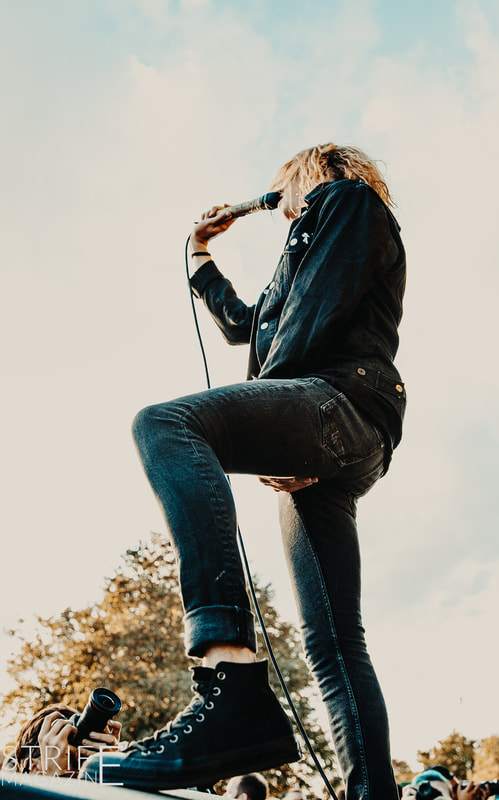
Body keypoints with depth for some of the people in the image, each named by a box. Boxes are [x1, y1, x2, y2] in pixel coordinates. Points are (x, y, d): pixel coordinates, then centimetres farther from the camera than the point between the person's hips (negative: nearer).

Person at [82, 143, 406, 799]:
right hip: (351, 451, 10)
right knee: (333, 645, 2)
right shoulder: (320, 248, 43)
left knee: (164, 424, -32)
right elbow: (243, 326, 50)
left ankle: (233, 685, -48)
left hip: (338, 396, -10)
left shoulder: (344, 194, 16)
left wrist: (268, 392, -8)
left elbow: (324, 299, -4)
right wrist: (202, 255, 52)